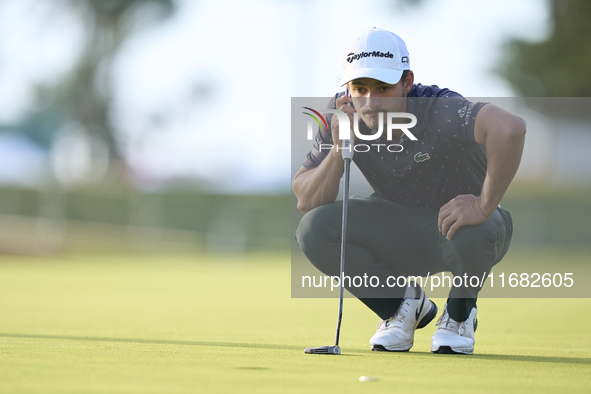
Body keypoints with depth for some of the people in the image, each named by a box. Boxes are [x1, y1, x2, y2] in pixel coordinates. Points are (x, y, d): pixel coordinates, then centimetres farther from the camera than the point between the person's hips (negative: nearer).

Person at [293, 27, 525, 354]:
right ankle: (402, 303, 5)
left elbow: (510, 128, -52)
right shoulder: (343, 116, -15)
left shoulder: (439, 110, -33)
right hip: (399, 231, 4)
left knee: (471, 229, -41)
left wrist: (485, 205, -46)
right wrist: (339, 148, -32)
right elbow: (306, 201, -16)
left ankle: (460, 314, -4)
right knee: (314, 229, -21)